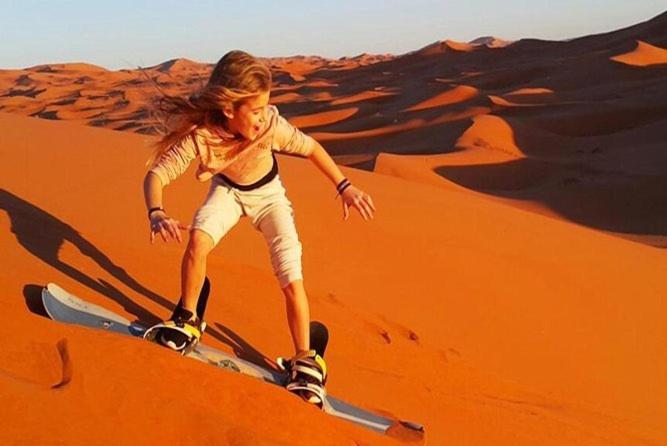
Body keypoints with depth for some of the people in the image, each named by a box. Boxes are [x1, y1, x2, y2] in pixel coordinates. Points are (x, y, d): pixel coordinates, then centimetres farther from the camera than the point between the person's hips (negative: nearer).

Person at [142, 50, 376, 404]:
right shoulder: (200, 135, -34)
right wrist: (156, 215, -51)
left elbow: (311, 148, -16)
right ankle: (187, 319, -5)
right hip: (227, 190, 0)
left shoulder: (271, 125, -33)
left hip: (268, 193, 0)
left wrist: (344, 187, -15)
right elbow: (155, 175, -32)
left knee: (292, 282, -11)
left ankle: (306, 362, 9)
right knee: (198, 238, -31)